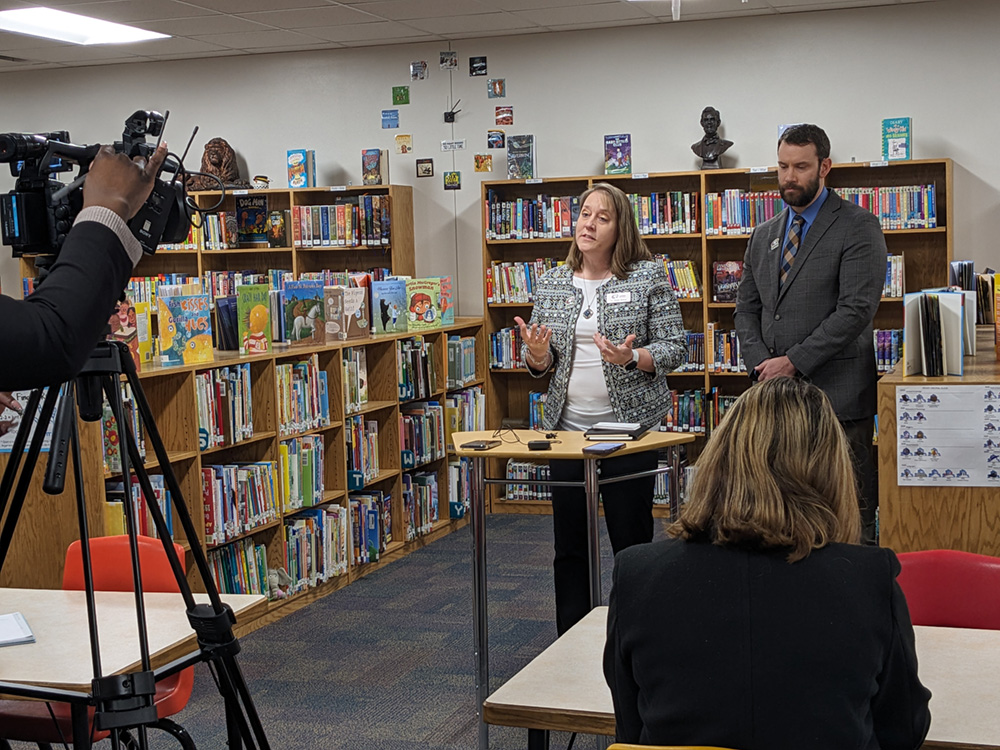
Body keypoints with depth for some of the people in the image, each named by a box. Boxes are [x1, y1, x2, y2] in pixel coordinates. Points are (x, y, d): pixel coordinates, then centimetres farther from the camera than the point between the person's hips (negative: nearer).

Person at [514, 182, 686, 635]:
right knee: (569, 544, 9)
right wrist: (537, 356, -11)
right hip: (567, 428, 4)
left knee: (632, 540, 3)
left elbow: (674, 348, -4)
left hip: (628, 426, -3)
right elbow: (537, 361, 13)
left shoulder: (649, 277, -3)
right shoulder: (552, 283, 8)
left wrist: (631, 358, -22)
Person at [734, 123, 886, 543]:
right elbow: (746, 310, 16)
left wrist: (794, 362, -14)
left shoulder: (858, 226, -3)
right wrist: (763, 365, -2)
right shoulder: (763, 237, 17)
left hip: (837, 396, -5)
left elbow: (857, 308, -13)